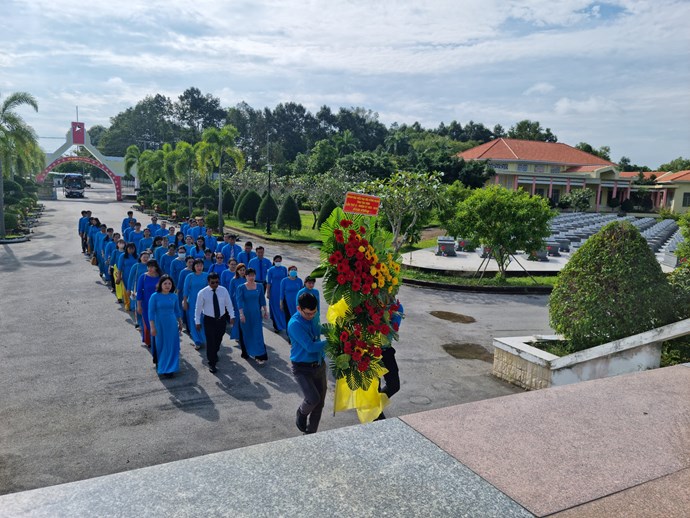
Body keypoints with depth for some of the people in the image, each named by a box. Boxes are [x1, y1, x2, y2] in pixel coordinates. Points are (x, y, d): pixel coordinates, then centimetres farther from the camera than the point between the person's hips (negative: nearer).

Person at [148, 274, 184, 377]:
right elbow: (151, 312, -8)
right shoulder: (155, 296, -10)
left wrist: (180, 324, 15)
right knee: (160, 346, 9)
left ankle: (169, 369, 13)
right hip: (159, 325, -2)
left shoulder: (174, 296, 0)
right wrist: (152, 327, -11)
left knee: (172, 346, 3)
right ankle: (160, 366, 27)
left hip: (172, 324, 3)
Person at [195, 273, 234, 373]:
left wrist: (232, 316, -6)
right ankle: (211, 363, 11)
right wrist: (197, 322, -5)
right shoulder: (202, 293, -13)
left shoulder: (223, 290, -6)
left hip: (222, 319, 3)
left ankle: (214, 353, 48)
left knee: (218, 340, 19)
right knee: (210, 342, -2)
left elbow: (228, 304, 0)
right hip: (209, 320, -3)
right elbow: (198, 308, -6)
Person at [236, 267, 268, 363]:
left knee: (258, 334, -4)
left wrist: (265, 311, 9)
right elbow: (239, 301, -12)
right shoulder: (241, 288, -7)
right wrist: (241, 314, -21)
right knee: (246, 333, 9)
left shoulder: (259, 286, 1)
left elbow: (262, 299, 9)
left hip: (256, 313, 1)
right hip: (246, 313, -1)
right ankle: (246, 352, 29)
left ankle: (260, 356, -4)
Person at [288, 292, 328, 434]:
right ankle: (301, 415, 11)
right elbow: (310, 347, -25)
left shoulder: (313, 318, 3)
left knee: (319, 403, 10)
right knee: (313, 398, -23)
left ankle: (311, 432, 30)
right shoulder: (295, 324, -20)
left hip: (319, 365, 7)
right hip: (303, 369, -7)